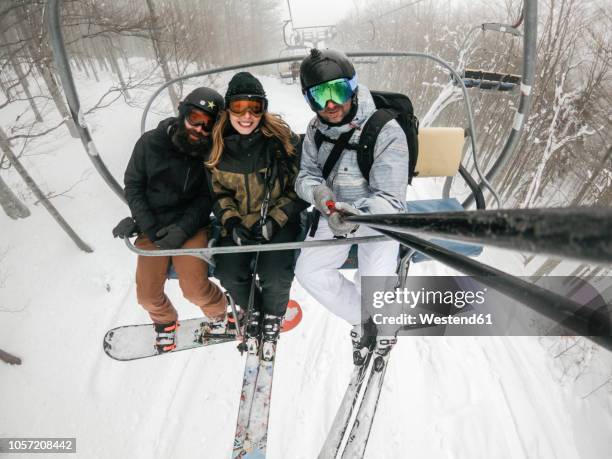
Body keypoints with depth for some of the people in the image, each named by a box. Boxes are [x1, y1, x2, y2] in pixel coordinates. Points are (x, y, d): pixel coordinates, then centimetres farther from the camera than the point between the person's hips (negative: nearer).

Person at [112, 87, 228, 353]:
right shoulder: (150, 143, -8)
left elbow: (206, 198, -5)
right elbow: (133, 186, -1)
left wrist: (182, 229, -18)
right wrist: (149, 227, -11)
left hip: (190, 224, -2)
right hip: (152, 226, 2)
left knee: (194, 287, -17)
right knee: (148, 295, 0)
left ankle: (219, 311, 18)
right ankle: (165, 320, 36)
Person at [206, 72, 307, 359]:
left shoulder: (282, 140, -11)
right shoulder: (217, 146, -3)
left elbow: (298, 188, -7)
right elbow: (218, 192, 7)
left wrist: (273, 221, -17)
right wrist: (232, 222, -10)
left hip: (279, 220, -2)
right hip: (240, 222, 3)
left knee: (274, 275, -23)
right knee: (229, 274, -16)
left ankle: (272, 316, 16)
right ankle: (252, 310, 20)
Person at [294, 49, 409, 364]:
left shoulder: (386, 132, -24)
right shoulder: (316, 130, -7)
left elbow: (390, 199, -26)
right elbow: (306, 174, -2)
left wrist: (359, 216, -47)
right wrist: (318, 191, -26)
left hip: (377, 216, -4)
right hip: (335, 212, 4)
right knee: (308, 271, -8)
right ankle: (362, 319, 16)